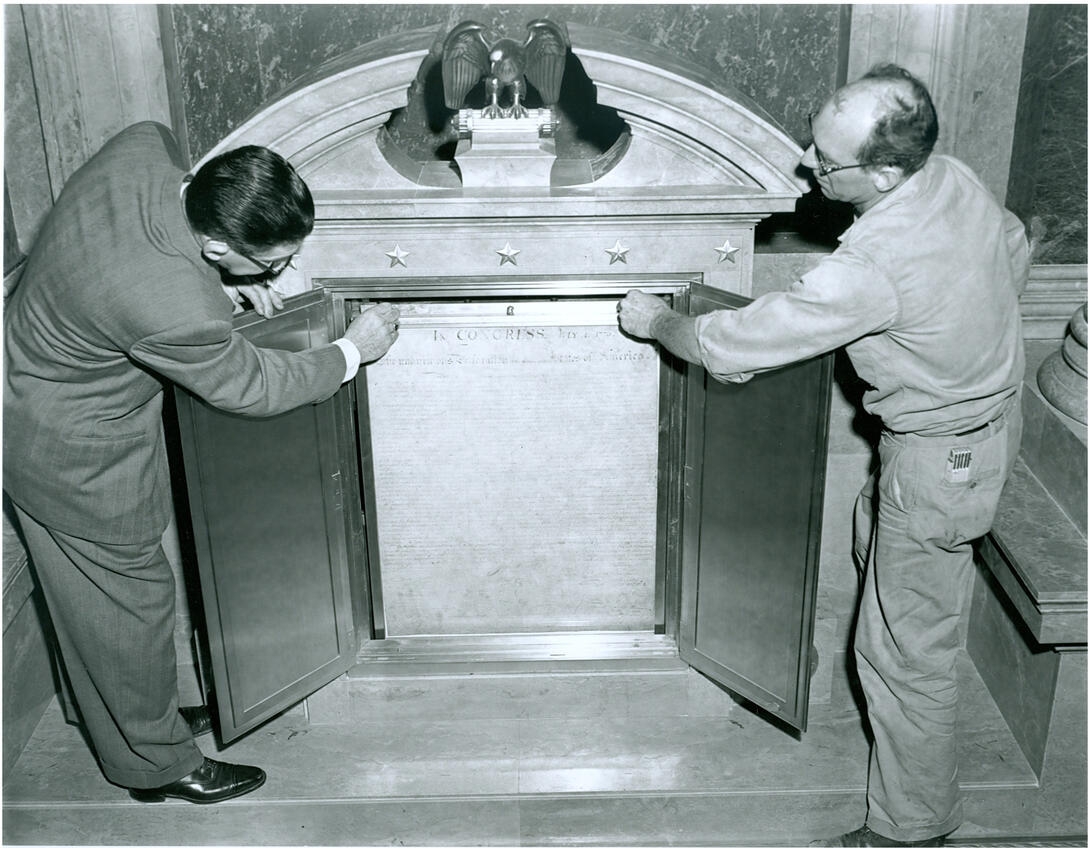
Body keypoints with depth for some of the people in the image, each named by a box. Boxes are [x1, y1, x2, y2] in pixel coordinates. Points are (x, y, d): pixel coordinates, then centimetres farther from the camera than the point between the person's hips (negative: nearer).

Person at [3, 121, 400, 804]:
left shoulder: (144, 145, -19)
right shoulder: (176, 311, -40)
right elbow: (250, 387, -19)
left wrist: (223, 282, -3)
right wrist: (353, 352, -7)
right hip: (74, 453, -9)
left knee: (93, 592, 25)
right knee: (131, 601, 12)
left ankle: (143, 716, 47)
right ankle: (159, 764, 35)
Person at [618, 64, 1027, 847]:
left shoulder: (870, 269, -37)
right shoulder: (953, 176, -10)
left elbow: (735, 347, -27)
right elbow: (1016, 254, 11)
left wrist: (659, 322, -9)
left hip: (942, 459, -10)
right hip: (992, 401, 10)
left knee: (905, 651, 6)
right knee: (877, 532, 33)